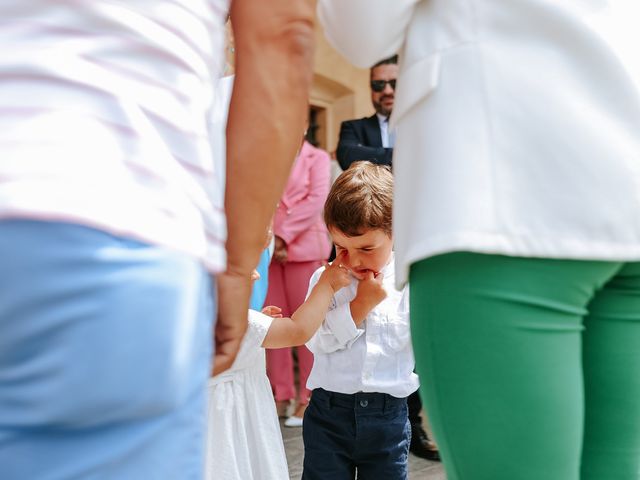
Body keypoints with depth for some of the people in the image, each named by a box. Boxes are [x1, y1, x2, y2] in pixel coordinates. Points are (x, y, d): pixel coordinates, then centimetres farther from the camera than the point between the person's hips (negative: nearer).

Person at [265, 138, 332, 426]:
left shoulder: (317, 158, 8)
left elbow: (316, 200, -6)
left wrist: (283, 235, -11)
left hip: (303, 246, -4)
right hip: (267, 248, 4)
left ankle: (309, 399, 2)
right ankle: (281, 395, 9)